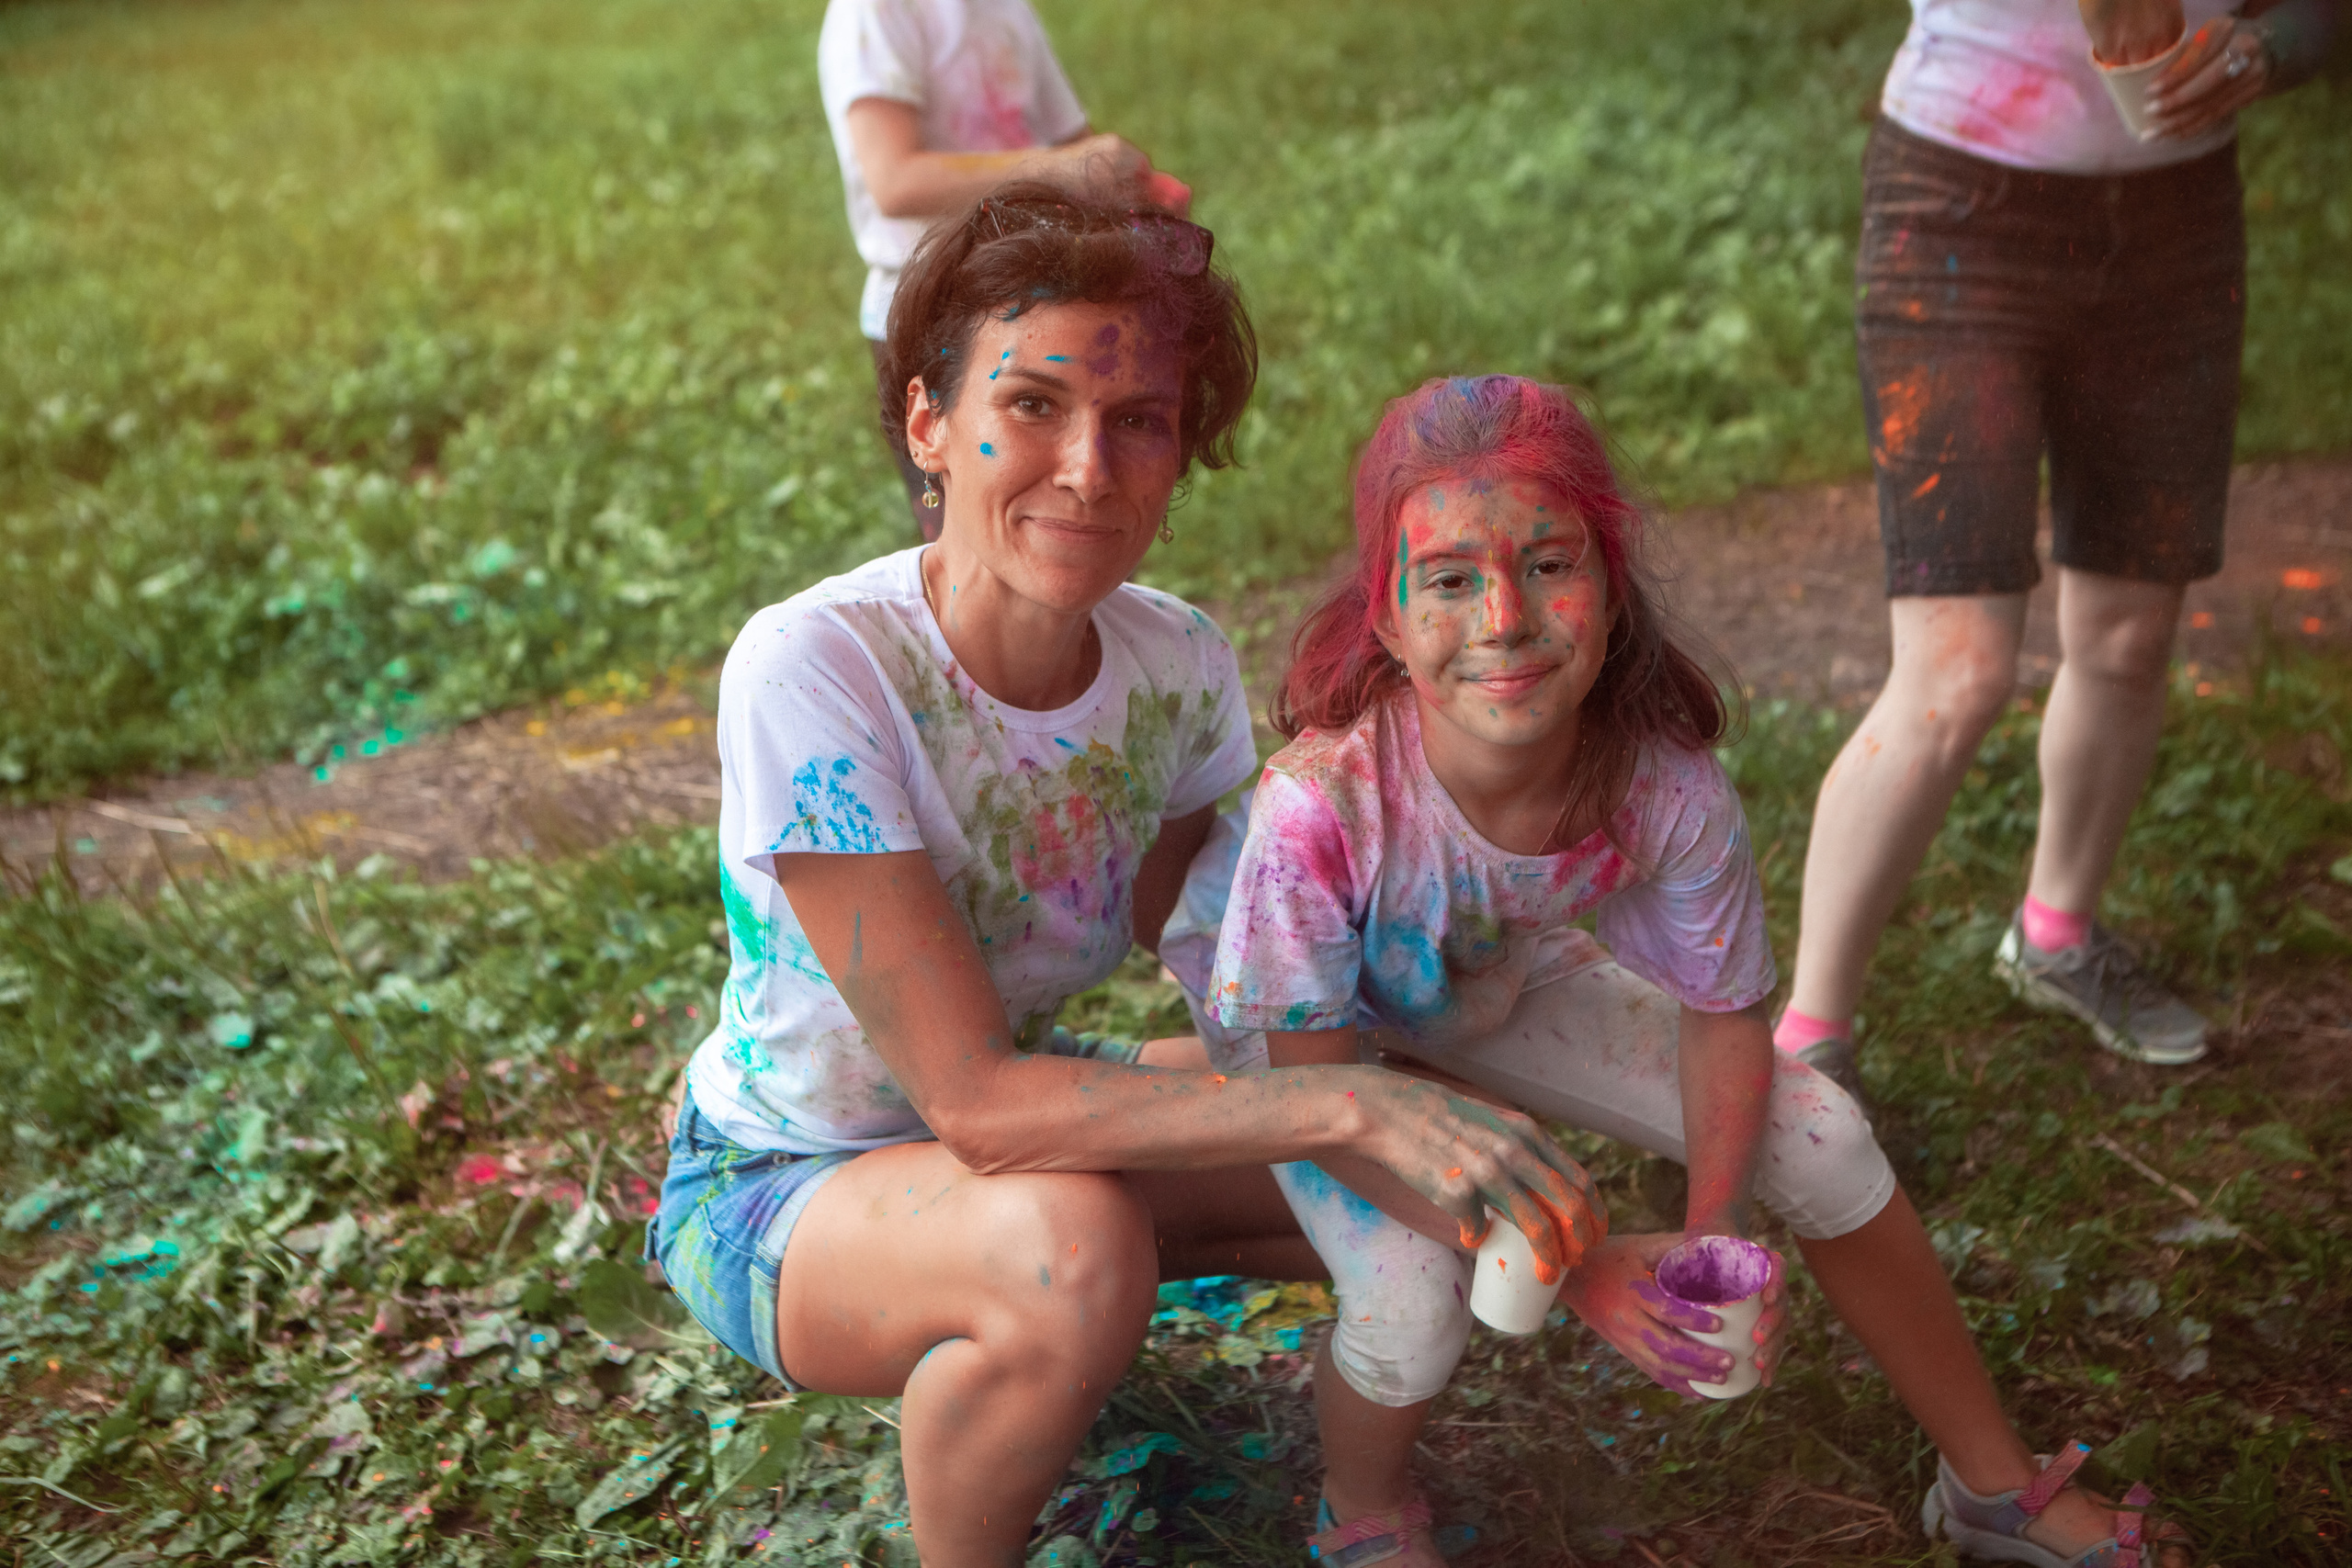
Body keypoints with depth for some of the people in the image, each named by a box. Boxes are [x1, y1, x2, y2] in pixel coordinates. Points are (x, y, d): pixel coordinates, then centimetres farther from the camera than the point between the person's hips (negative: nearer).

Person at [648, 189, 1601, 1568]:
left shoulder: (1179, 666, -13)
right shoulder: (811, 668, -31)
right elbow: (973, 1096, -34)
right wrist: (1356, 1107, -39)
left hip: (1009, 1108, 6)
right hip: (776, 1186, -6)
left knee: (1437, 1174, -4)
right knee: (1073, 1246, -37)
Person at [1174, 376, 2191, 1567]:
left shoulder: (1667, 787, -30)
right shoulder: (1320, 809, -41)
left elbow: (1723, 1019, -12)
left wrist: (1712, 1237, -27)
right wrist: (1573, 1268, -36)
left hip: (1495, 978, 4)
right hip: (1294, 1009, -3)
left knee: (1818, 1139, -3)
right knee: (1413, 1302, -28)